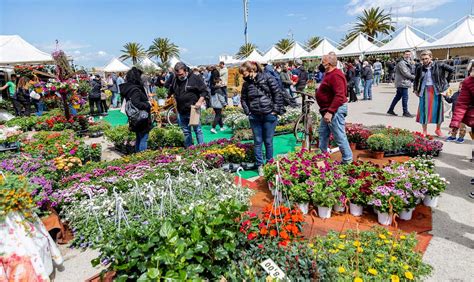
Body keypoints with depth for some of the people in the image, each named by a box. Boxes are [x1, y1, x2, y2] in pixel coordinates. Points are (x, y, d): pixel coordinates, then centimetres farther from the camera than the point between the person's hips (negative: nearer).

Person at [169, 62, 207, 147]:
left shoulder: (195, 78, -9)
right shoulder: (175, 80, 7)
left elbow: (204, 91, -7)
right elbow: (171, 92, 25)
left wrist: (200, 101, -17)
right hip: (181, 111, 6)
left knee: (197, 130, -1)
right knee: (186, 132, 13)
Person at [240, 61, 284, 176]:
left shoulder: (267, 78, -6)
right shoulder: (246, 84, 4)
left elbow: (278, 93, -6)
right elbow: (243, 99, 16)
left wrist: (276, 110, -8)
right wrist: (248, 112, 4)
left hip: (269, 116, -3)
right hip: (254, 117, 3)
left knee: (268, 141, 7)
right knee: (257, 142, 7)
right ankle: (260, 165, 19)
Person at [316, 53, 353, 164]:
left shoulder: (335, 75, -19)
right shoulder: (329, 74, 13)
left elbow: (339, 95, -28)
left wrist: (330, 111, -30)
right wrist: (326, 110, 15)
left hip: (336, 110, -11)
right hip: (329, 109, 11)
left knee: (340, 136, -4)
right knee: (323, 133, 19)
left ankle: (348, 160, 7)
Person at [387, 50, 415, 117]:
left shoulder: (408, 63, 19)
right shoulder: (401, 63, -13)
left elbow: (409, 72, 20)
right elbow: (405, 73, -17)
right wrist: (414, 77, -8)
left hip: (402, 83, 10)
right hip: (402, 82, -10)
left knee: (398, 96, 13)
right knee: (405, 97, -6)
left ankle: (390, 110, 19)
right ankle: (405, 112, 1)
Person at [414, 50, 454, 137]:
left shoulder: (439, 65, -2)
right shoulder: (420, 69, 3)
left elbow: (451, 70, 4)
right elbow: (416, 80, 17)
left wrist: (446, 82, 2)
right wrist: (415, 89, 8)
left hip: (436, 91, -1)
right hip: (425, 91, 1)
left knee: (438, 110, 6)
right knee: (424, 111, 0)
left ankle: (438, 130, 24)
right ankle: (424, 132, 10)